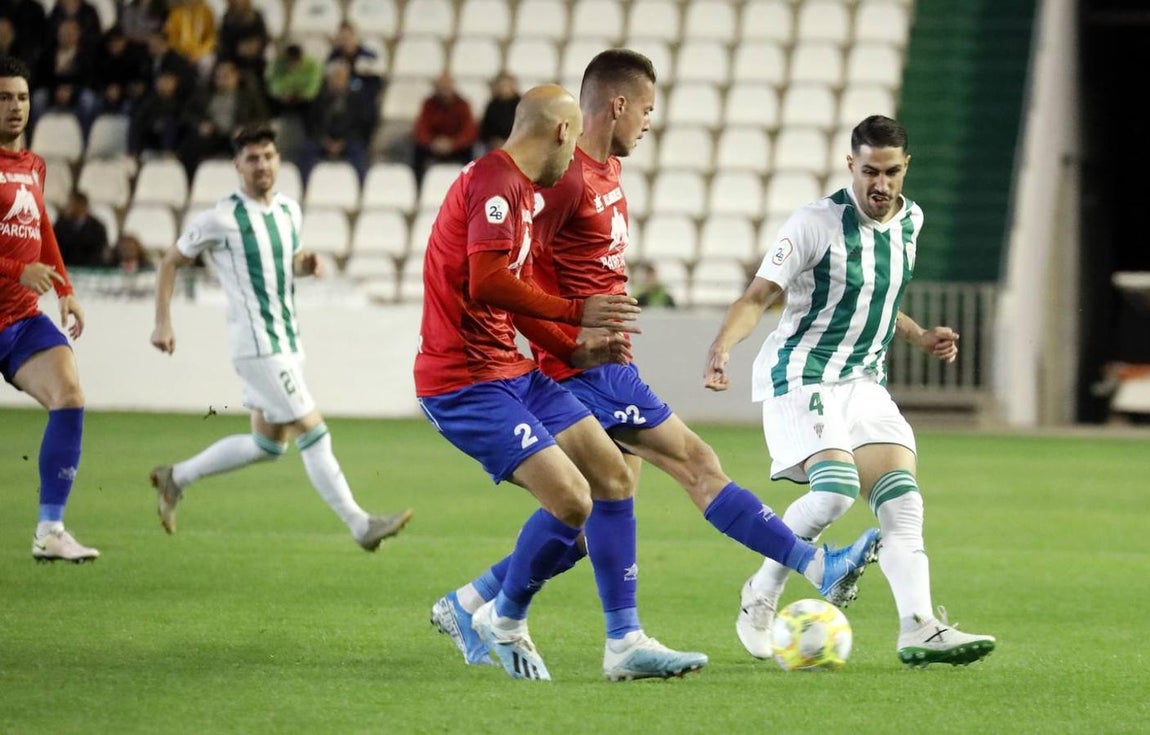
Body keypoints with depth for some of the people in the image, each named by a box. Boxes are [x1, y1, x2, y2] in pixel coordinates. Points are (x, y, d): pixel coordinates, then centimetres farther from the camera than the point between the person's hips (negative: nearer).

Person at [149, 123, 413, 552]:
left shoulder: (289, 211, 9)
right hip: (258, 348, -8)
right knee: (313, 434, -11)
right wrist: (163, 323, -6)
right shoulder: (222, 218, -11)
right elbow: (171, 263, 0)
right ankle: (359, 526, -8)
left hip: (288, 343, 8)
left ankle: (175, 479, 29)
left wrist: (304, 265, 4)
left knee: (268, 444, 15)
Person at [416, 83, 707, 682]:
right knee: (572, 500, -18)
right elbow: (485, 283, -27)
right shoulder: (495, 182, -15)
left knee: (612, 476, 6)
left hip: (511, 373, 11)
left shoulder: (518, 190, 18)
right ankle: (503, 621, 7)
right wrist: (578, 311, -19)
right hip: (465, 384, -11)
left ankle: (625, 642, 9)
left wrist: (576, 351, 23)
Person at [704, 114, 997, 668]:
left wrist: (921, 338, 12)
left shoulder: (909, 221, 9)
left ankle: (918, 630, -15)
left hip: (865, 383, 7)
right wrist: (722, 347, -33)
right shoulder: (816, 223, -14)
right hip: (802, 378, -7)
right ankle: (760, 597, -5)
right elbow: (759, 295, -16)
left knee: (902, 500, -8)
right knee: (835, 488, -25)